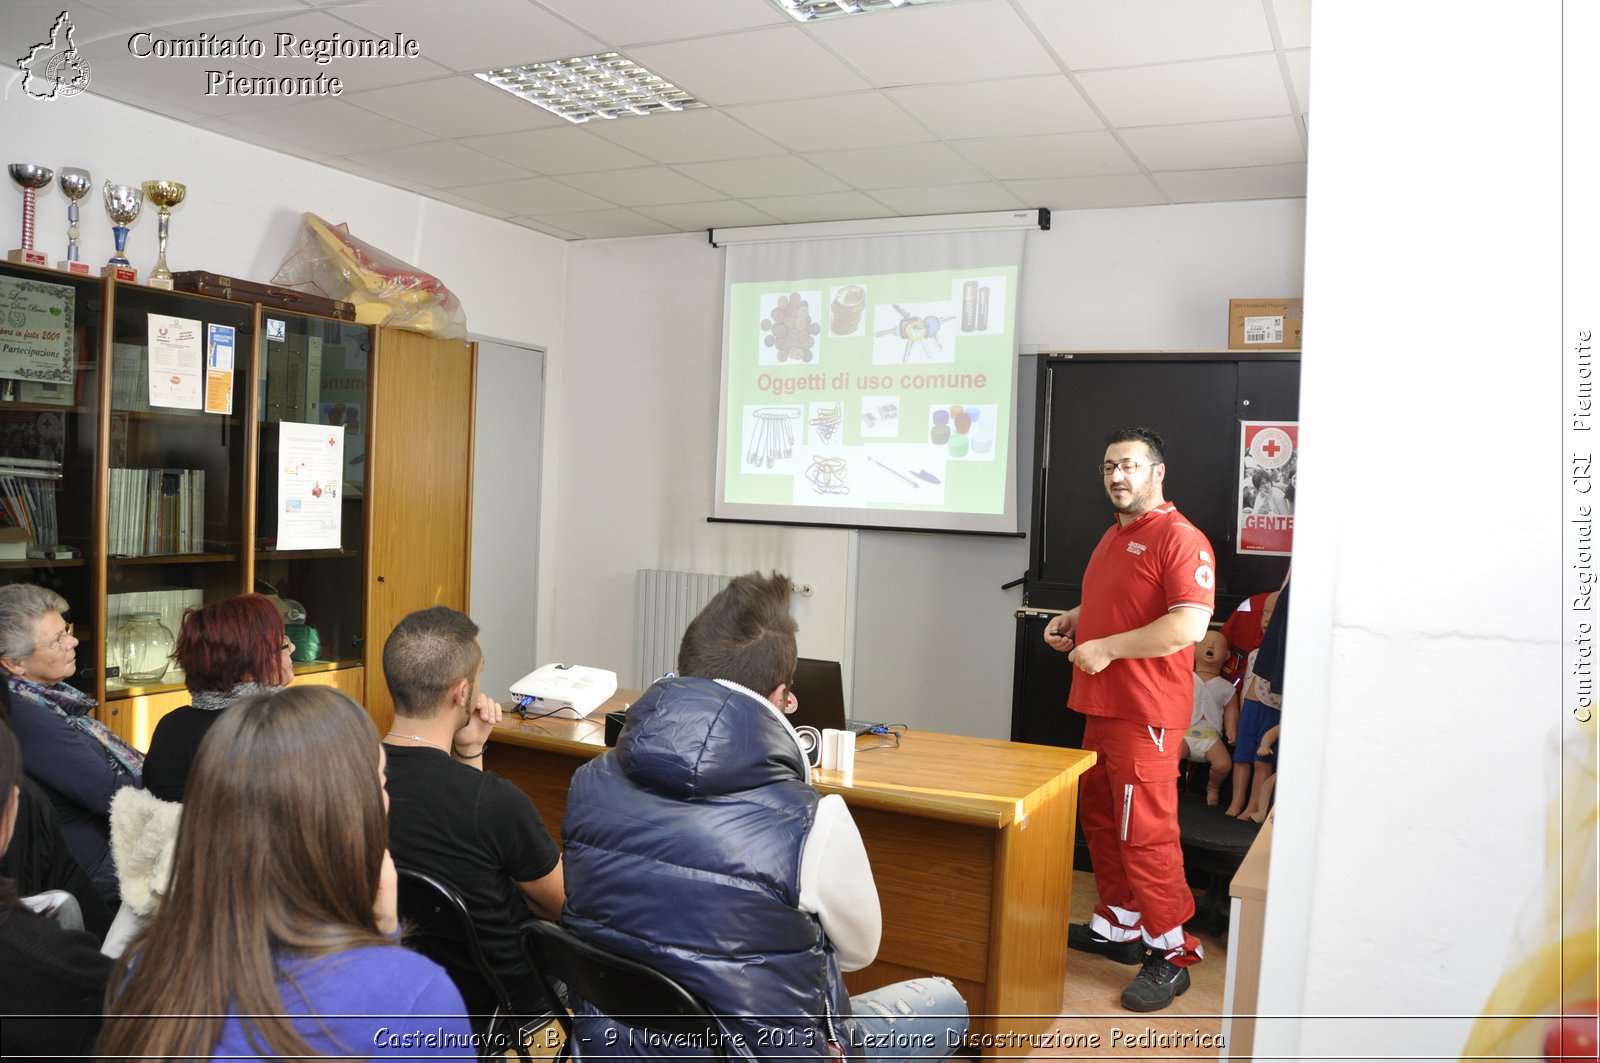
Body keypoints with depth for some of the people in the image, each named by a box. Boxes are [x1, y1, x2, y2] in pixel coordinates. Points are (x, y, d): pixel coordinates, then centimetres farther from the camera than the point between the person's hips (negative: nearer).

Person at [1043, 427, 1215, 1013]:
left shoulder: (1180, 538, -13)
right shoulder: (1113, 536, 17)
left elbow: (1189, 625, -24)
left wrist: (1106, 648, -21)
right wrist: (1074, 619, 13)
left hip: (1147, 715, -9)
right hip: (1101, 706, 10)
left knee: (1145, 832, -5)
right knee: (1099, 820, 17)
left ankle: (1170, 956, 8)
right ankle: (1118, 926, 32)